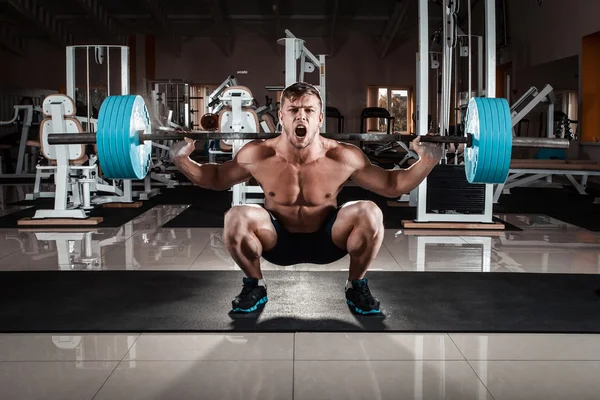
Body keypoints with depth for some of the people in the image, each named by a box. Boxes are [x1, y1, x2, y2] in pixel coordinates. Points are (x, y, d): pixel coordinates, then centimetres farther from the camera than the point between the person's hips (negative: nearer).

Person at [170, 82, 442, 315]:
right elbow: (216, 179, 1)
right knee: (235, 218, -30)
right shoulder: (257, 155, -16)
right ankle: (254, 285, 0)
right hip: (278, 241, 0)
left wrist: (426, 162, -22)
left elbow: (393, 185, -7)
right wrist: (182, 161, -16)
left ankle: (357, 286, 0)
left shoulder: (344, 158, -19)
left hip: (327, 240, 0)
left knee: (370, 213, -28)